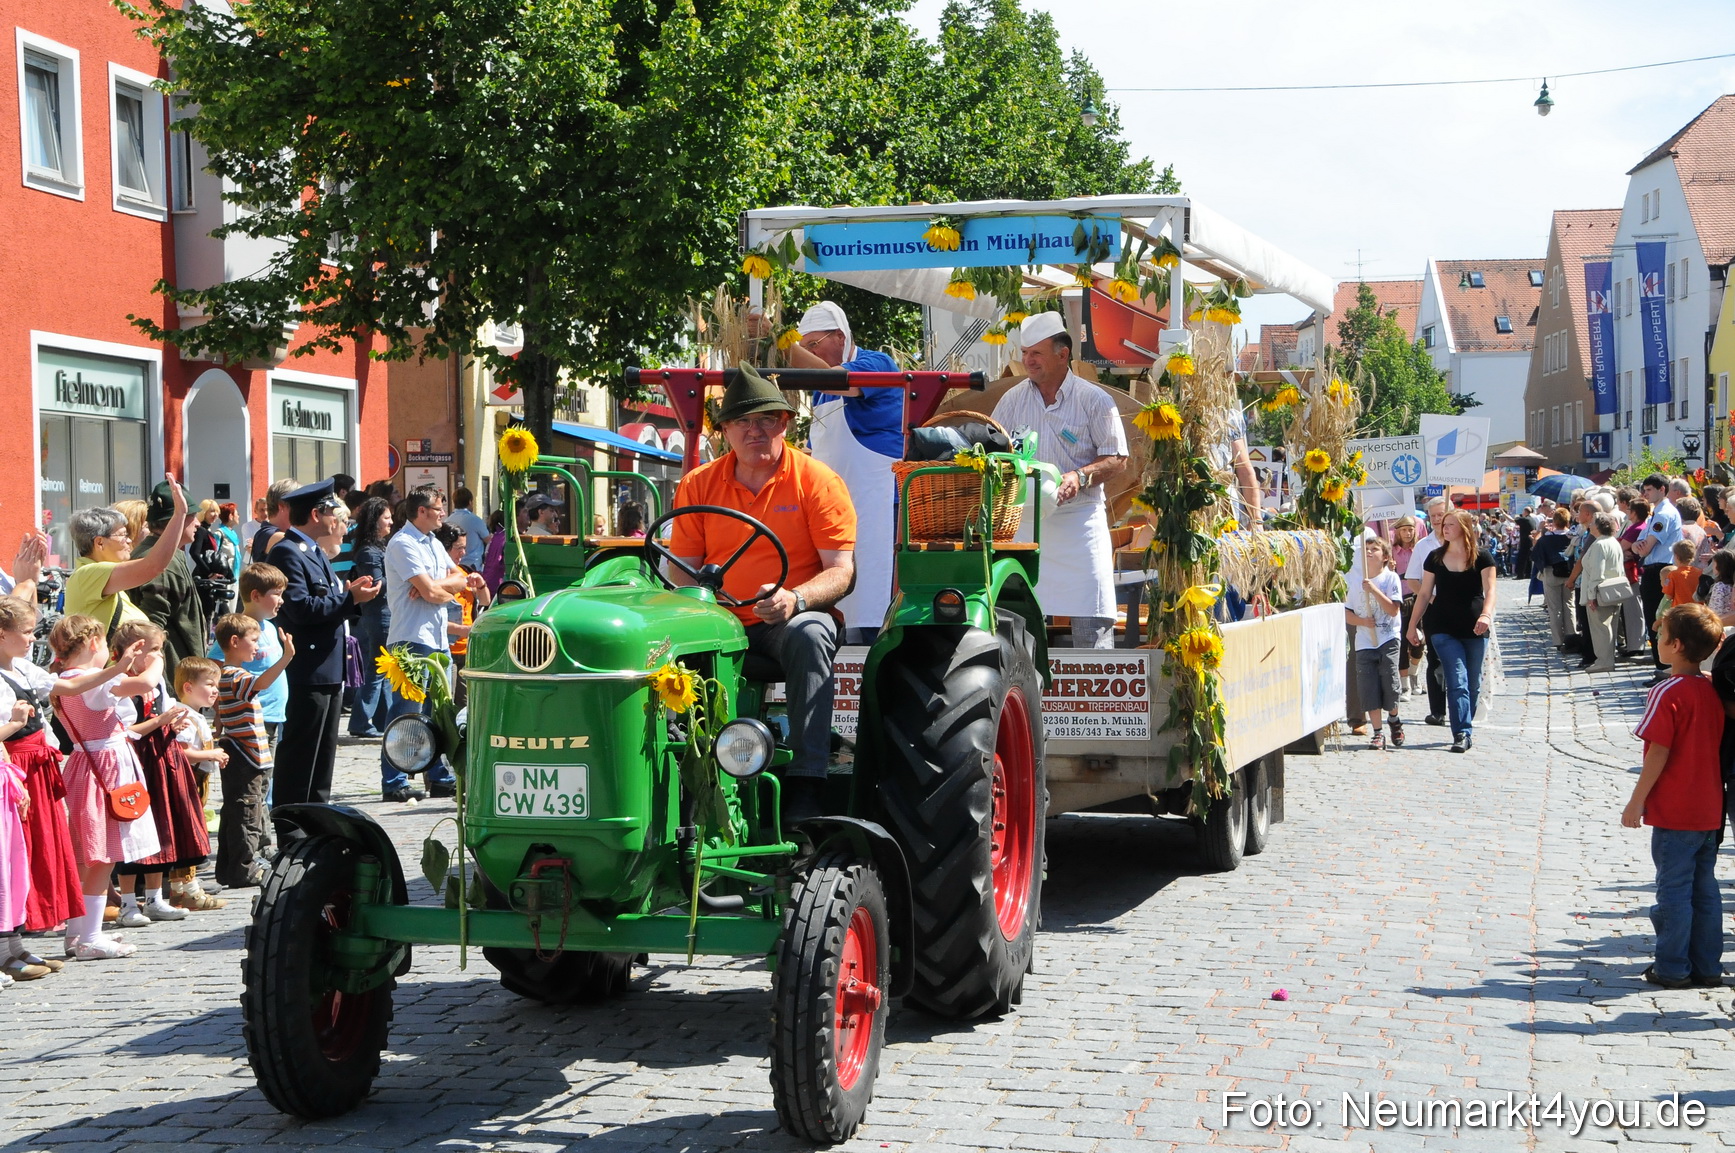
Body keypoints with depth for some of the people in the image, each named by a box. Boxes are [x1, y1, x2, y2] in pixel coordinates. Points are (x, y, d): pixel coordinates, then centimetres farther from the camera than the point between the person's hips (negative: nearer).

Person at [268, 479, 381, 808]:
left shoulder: (316, 552, 18)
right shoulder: (287, 552, -14)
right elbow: (301, 608, -23)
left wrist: (348, 592, 4)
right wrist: (351, 598, -19)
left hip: (330, 669, 10)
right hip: (308, 672, -10)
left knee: (324, 753, 16)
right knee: (299, 755, -4)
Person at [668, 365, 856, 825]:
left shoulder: (817, 481, 0)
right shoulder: (698, 485, 10)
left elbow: (842, 571, -5)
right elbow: (682, 570, 9)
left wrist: (795, 599, -25)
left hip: (792, 619, -2)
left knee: (808, 634, -38)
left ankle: (806, 784, -40)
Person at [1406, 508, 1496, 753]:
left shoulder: (1481, 557, 1)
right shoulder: (1435, 558, 7)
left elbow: (1489, 589, -7)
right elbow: (1424, 593, 11)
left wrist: (1486, 614, -25)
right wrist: (1413, 624, 10)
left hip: (1474, 629, 0)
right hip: (1444, 629, 0)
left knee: (1473, 684, 7)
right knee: (1457, 681, -12)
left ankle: (1464, 730, 20)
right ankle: (1462, 734, -16)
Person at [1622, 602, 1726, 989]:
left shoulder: (1668, 693, -16)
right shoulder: (1712, 690, 6)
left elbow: (1659, 753, -17)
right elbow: (1716, 745, 12)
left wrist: (1637, 801, -11)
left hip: (1675, 812, -7)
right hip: (1709, 810, 7)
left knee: (1674, 888, 1)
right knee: (1705, 888, 12)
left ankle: (1673, 967, 7)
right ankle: (1707, 967, 16)